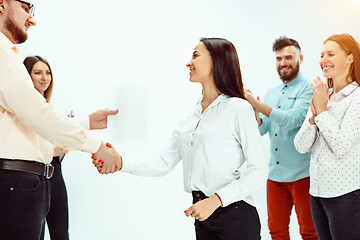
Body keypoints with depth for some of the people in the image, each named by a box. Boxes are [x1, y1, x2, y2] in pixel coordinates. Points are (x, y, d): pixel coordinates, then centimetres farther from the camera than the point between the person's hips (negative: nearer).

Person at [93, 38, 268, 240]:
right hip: (203, 217, 6)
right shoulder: (192, 116, 10)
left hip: (235, 217, -6)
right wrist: (121, 162, -3)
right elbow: (164, 164, 9)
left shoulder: (238, 108, -10)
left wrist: (215, 200, -20)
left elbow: (258, 171, -13)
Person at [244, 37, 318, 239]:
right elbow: (261, 129, 11)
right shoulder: (272, 93, 15)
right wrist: (255, 115, -11)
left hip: (301, 173, -6)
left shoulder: (308, 89, -6)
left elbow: (293, 120, -21)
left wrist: (257, 104, -25)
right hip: (275, 173, 6)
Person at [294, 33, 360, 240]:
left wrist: (322, 110, -10)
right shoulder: (321, 97, 10)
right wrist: (313, 115, -9)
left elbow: (342, 147, -18)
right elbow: (301, 146, 6)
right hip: (317, 191, 7)